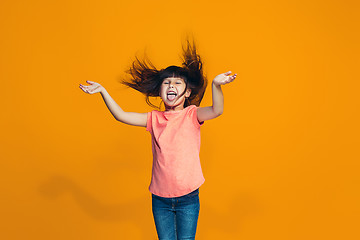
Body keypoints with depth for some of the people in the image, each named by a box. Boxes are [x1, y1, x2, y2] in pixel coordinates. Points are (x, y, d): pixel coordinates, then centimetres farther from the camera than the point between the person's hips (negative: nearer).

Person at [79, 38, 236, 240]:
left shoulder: (192, 114, -4)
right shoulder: (154, 118, 4)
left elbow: (217, 110, -23)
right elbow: (121, 116, 1)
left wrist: (216, 85, -40)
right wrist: (103, 91, -6)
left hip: (188, 197, -2)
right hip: (160, 198, 3)